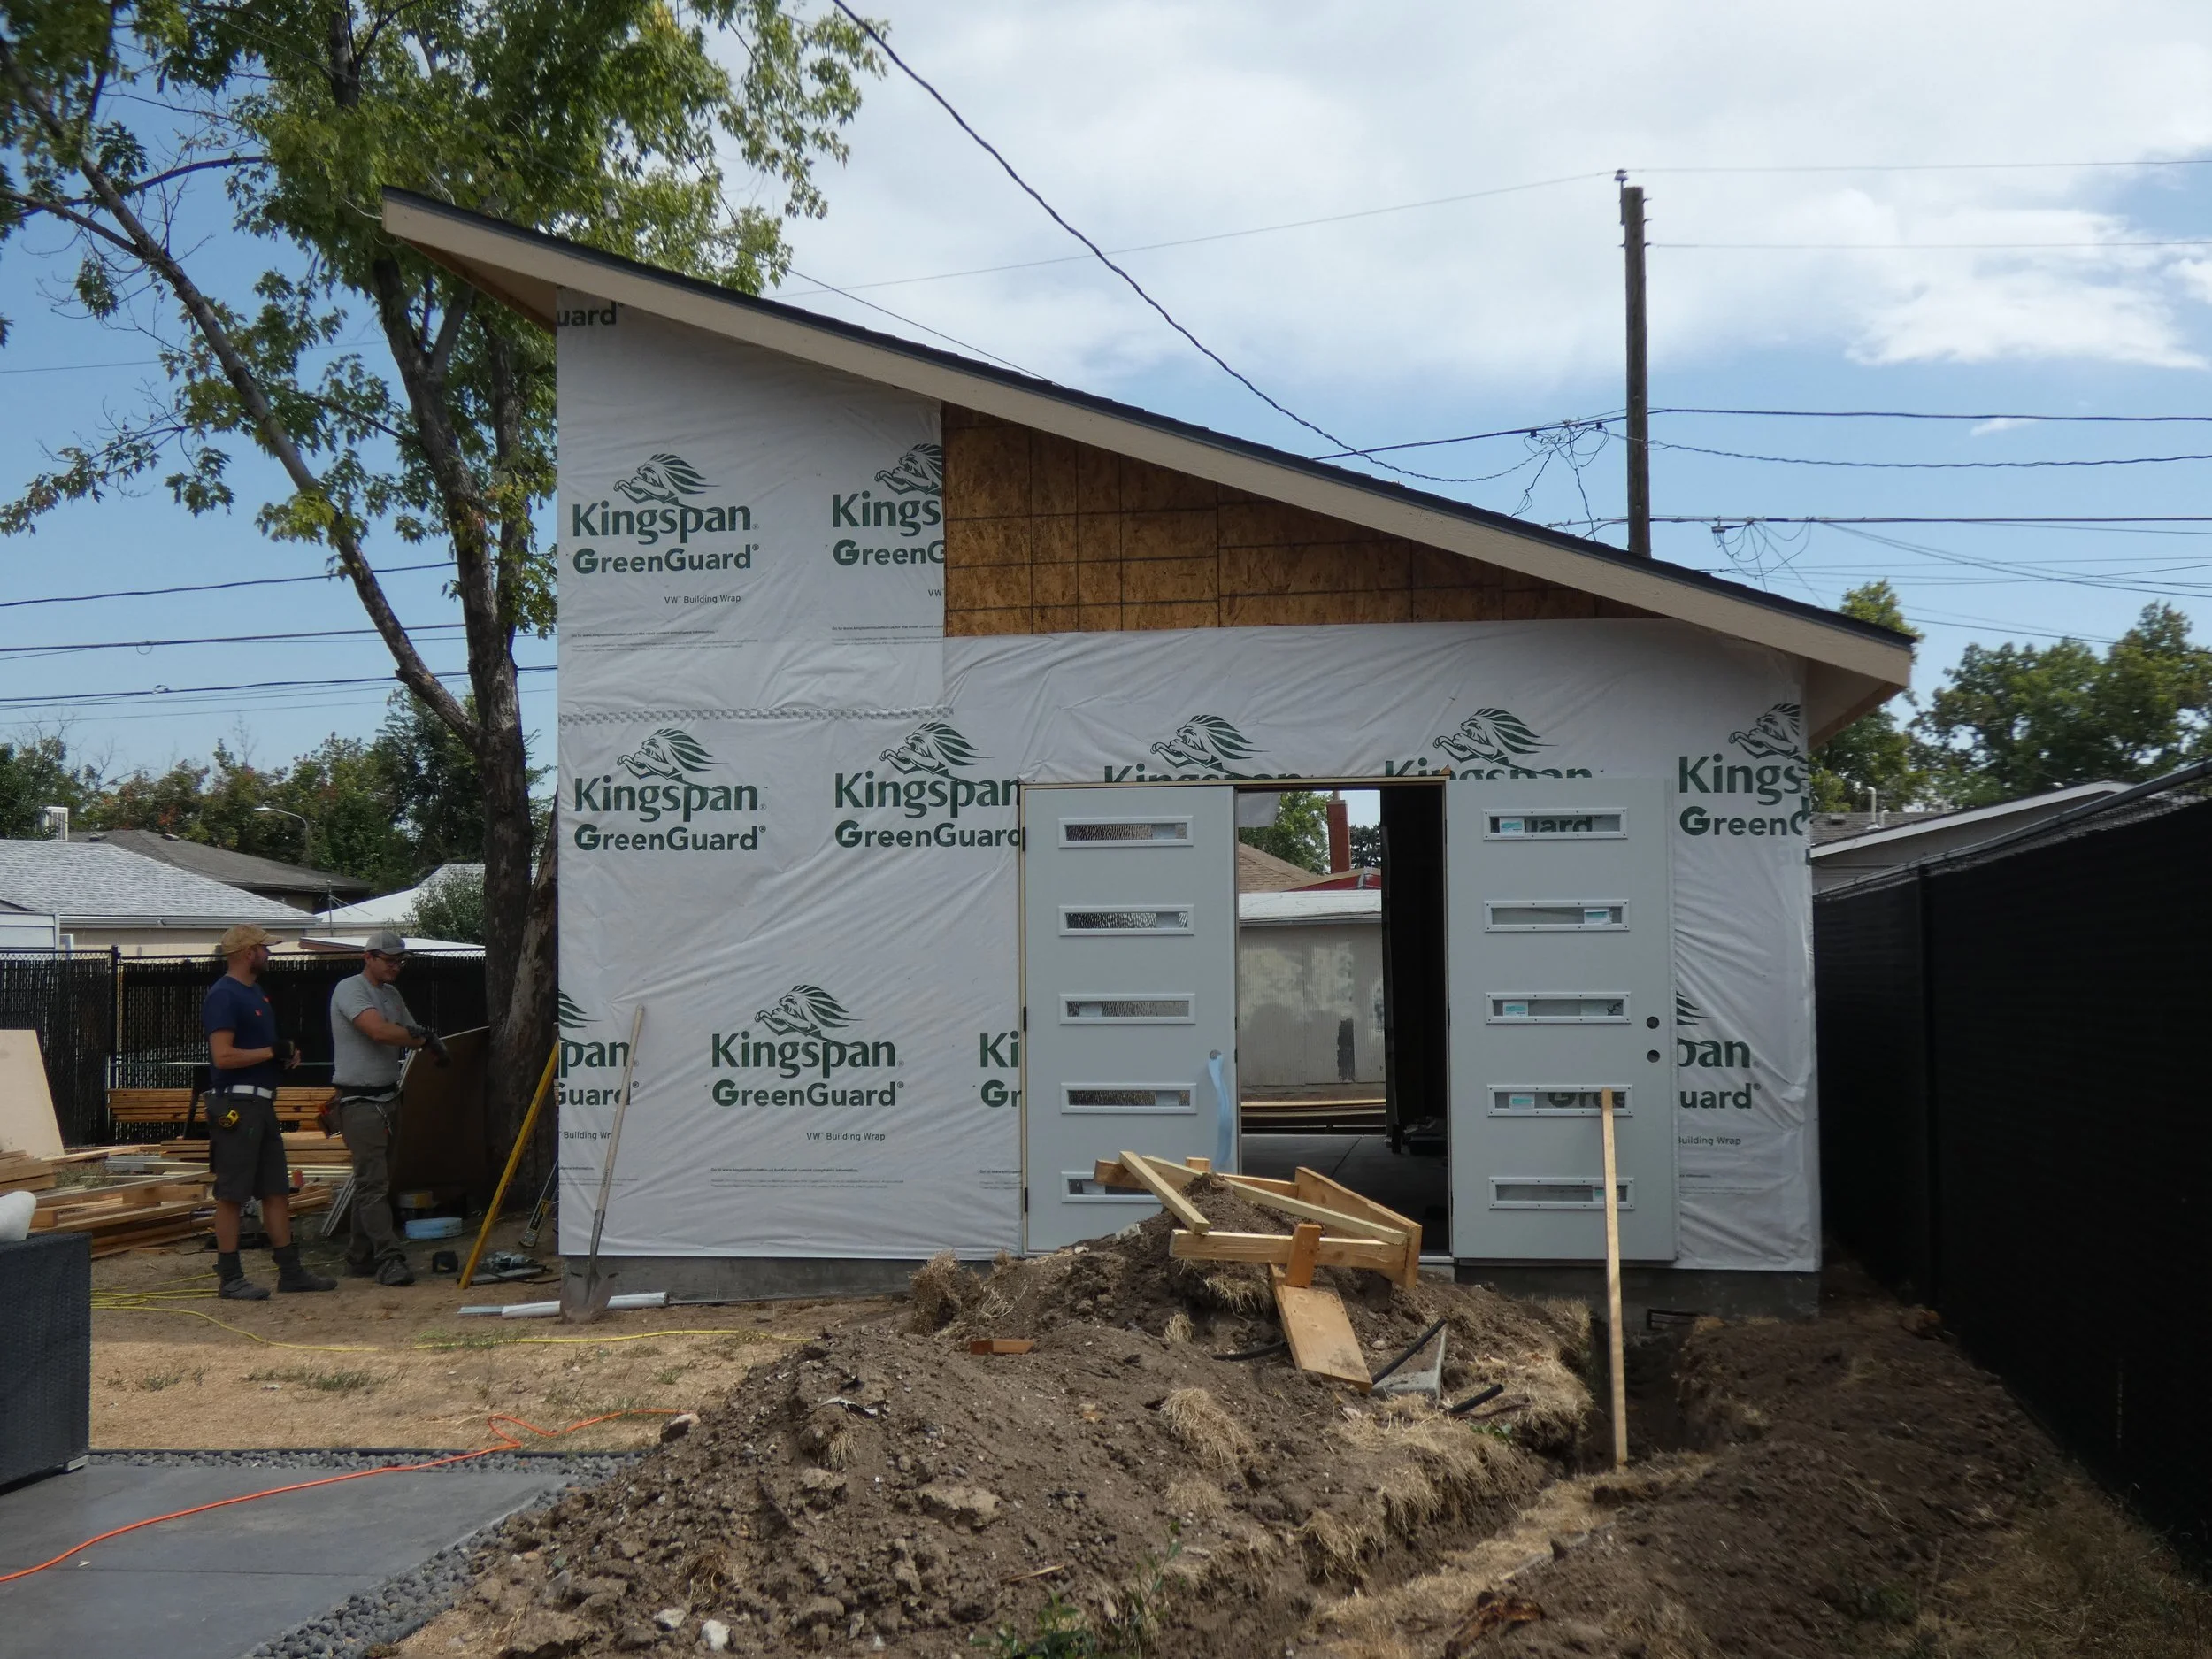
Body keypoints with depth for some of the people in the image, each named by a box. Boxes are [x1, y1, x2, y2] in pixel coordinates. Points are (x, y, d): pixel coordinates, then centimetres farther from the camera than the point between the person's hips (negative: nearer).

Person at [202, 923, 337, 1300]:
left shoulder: (256, 993, 18)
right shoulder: (223, 996, -13)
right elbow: (223, 1056, -22)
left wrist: (286, 1055, 11)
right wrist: (271, 1052, -14)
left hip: (262, 1103, 10)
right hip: (235, 1105, -10)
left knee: (277, 1191, 11)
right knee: (231, 1194, -3)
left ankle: (290, 1271, 16)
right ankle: (230, 1278, 2)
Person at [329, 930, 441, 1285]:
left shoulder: (392, 994, 17)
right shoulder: (350, 990, -11)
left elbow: (412, 1035, 16)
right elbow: (379, 1030, -26)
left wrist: (427, 1041, -8)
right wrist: (421, 1036, -12)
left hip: (388, 1098, 9)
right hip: (360, 1101, -9)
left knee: (375, 1181, 11)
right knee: (374, 1183, -11)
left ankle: (360, 1259, 18)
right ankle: (389, 1259, -14)